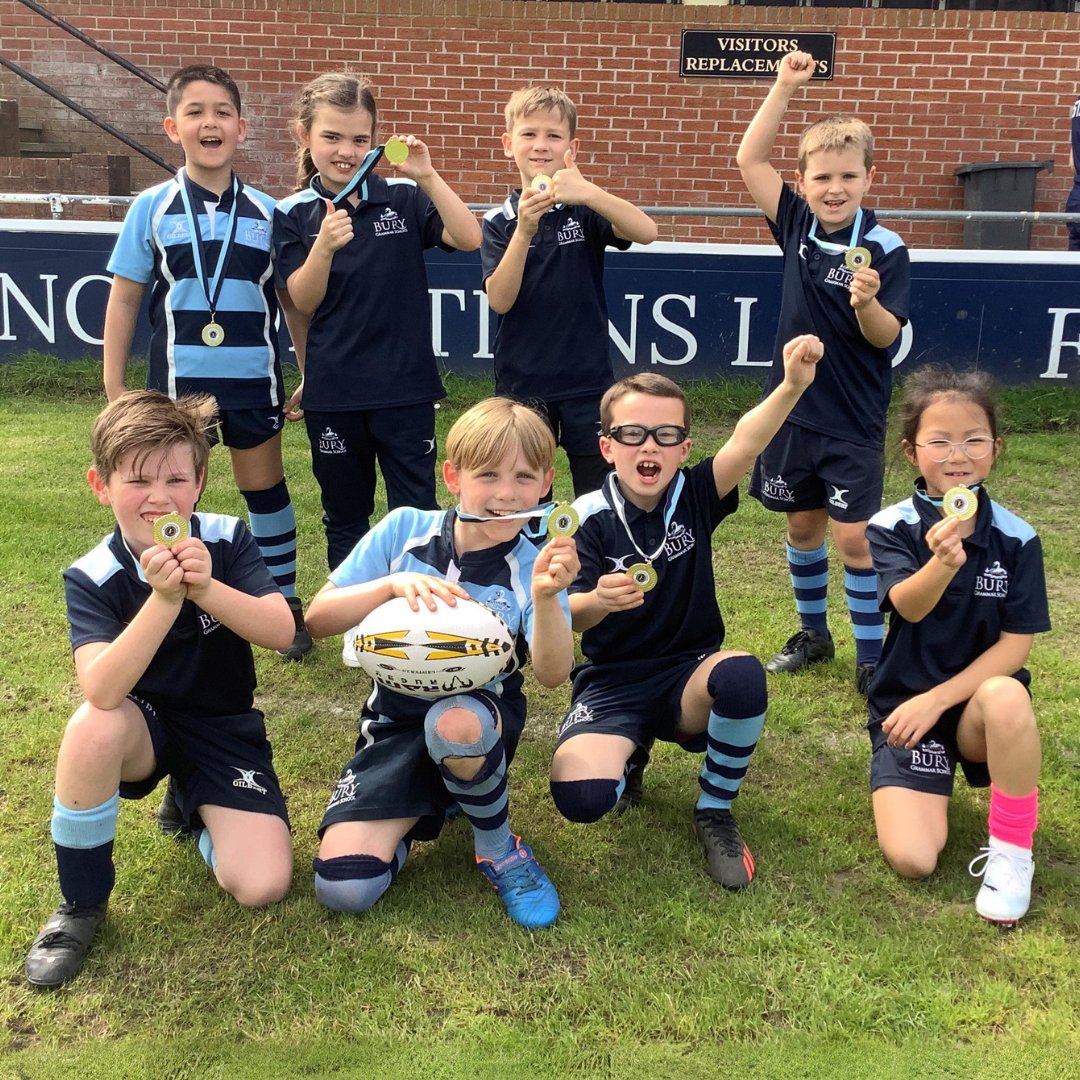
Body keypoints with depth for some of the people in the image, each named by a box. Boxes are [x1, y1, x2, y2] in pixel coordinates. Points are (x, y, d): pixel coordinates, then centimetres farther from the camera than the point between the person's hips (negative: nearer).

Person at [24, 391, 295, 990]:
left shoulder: (226, 539, -12)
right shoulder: (92, 579, -16)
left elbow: (282, 632, -24)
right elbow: (102, 691, -32)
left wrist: (206, 588, -39)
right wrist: (163, 600, -43)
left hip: (225, 730, 1)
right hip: (145, 728, -1)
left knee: (262, 886, -17)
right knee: (94, 727, -38)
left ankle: (194, 811, 19)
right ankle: (81, 901, -12)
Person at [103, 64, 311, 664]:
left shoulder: (266, 212, 1)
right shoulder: (152, 208, -1)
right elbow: (124, 299, 1)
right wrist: (114, 389, -1)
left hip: (253, 380, 1)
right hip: (177, 381, 0)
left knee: (265, 488, 12)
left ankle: (287, 606, 26)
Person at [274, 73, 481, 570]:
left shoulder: (403, 198, -1)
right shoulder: (294, 213, 0)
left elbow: (469, 239, -11)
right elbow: (303, 303, -5)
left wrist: (427, 177, -21)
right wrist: (324, 246, -22)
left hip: (404, 385, -1)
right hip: (332, 392, 1)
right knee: (344, 516, 15)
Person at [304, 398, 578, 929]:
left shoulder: (533, 566, -10)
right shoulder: (404, 530, -7)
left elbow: (552, 674, -25)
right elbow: (318, 619, -8)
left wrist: (547, 598, -44)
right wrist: (392, 585, -26)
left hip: (482, 718, -1)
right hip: (395, 724, 2)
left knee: (453, 724, -40)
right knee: (342, 889, -17)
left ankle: (500, 850, -9)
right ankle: (424, 808, 15)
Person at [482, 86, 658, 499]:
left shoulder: (584, 209, -2)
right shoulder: (499, 221, 1)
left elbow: (646, 232, -20)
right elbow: (500, 301, -11)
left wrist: (589, 192, -35)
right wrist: (524, 230, -24)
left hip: (587, 379, 0)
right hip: (521, 383, 1)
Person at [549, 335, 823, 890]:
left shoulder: (695, 496, -5)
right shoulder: (589, 518, -9)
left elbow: (745, 444, -25)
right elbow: (569, 616, -17)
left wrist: (792, 386, -44)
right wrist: (599, 601, -41)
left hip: (687, 673, 1)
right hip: (611, 682, -1)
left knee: (743, 676, -35)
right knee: (580, 797, -28)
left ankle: (714, 812, -6)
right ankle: (629, 751, 13)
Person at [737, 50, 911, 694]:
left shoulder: (885, 250, -12)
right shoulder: (797, 226, 0)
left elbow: (887, 337, -13)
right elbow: (751, 159, -1)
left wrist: (867, 303, -33)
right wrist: (785, 88, -7)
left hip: (853, 421, -4)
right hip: (794, 407, 5)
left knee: (855, 536, -2)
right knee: (802, 524, 15)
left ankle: (872, 657, 13)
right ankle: (813, 634, 32)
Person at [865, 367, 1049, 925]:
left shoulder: (1017, 539, -7)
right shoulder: (890, 527, -10)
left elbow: (1016, 644, -8)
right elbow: (908, 607, -28)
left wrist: (938, 699, -19)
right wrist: (943, 563, -50)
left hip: (977, 696, 1)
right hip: (905, 701, -1)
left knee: (1007, 698, -37)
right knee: (912, 860, -16)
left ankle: (1011, 852, -13)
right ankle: (932, 779, 19)